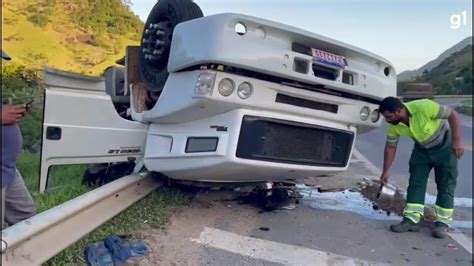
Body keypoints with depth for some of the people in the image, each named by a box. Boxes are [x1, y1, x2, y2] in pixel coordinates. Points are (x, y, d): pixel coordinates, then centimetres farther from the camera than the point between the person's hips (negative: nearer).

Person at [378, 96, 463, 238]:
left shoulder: (423, 107, -35)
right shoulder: (394, 125, -18)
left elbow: (453, 115, -23)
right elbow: (390, 147, -5)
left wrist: (457, 141, -26)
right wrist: (386, 171, -4)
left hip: (444, 146, -4)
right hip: (421, 149, 5)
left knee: (446, 185, -2)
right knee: (415, 183, -2)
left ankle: (442, 223, 6)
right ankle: (412, 220, 0)